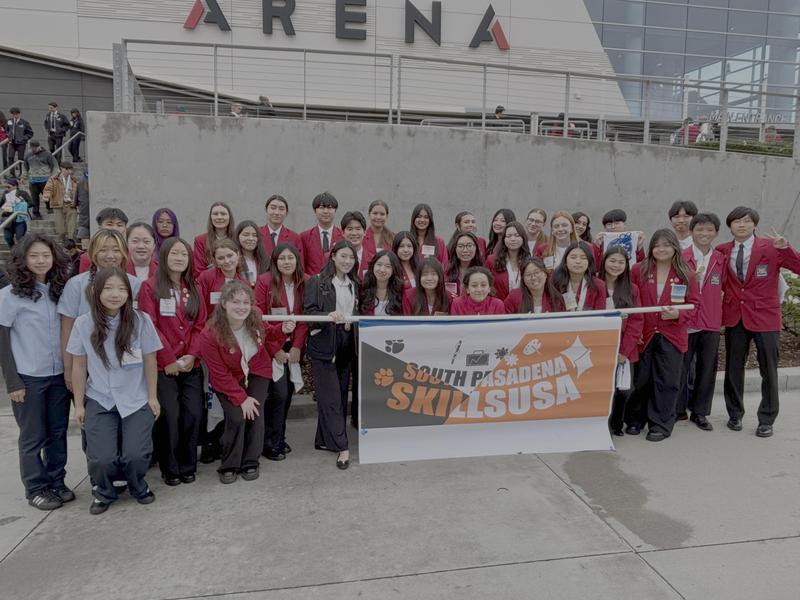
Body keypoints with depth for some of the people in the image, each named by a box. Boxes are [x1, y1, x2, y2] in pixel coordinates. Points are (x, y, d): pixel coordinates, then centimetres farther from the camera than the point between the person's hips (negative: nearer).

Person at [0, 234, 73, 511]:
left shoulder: (59, 290, 5)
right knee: (34, 436, 7)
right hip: (28, 377, -4)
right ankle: (36, 488, 21)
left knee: (58, 432, 11)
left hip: (59, 374, 4)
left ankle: (57, 482, 26)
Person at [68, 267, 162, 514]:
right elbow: (79, 366, 2)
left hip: (136, 400, -1)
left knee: (136, 454, -13)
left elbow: (150, 361, -2)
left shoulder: (141, 320, -9)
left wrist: (152, 397, 1)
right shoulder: (84, 323, -6)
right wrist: (79, 404, 4)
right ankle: (103, 492, 22)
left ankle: (137, 486, 23)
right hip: (99, 401, 1)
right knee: (102, 457, -12)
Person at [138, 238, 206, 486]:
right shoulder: (150, 287, -2)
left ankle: (188, 466, 17)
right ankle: (170, 469, 13)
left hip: (191, 365, 4)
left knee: (193, 414, 0)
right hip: (163, 366, -4)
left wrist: (192, 355, -7)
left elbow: (201, 325, 7)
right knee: (169, 416, -5)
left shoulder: (193, 289, 12)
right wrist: (169, 360, -12)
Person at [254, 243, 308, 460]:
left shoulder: (303, 283, 2)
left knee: (288, 393, 7)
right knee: (278, 393, -8)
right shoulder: (265, 281, -9)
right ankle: (270, 443, 7)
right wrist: (275, 349, -11)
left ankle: (280, 437, 24)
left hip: (293, 347, 4)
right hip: (271, 347, -4)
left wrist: (297, 346, -8)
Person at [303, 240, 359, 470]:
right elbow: (309, 312, -12)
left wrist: (352, 320, 0)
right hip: (323, 346, -6)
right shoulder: (316, 282, -3)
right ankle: (341, 446, -3)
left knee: (340, 395, 9)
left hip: (346, 346, 6)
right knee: (331, 397, -6)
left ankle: (324, 440, 23)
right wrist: (329, 315, -29)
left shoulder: (354, 285, 16)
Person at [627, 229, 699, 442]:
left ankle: (660, 425, 16)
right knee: (640, 379, 8)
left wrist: (678, 315, -17)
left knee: (666, 381, 4)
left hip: (672, 336, 0)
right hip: (643, 335, 0)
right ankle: (635, 420, 25)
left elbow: (693, 305, 3)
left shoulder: (686, 275, 1)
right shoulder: (639, 271, 1)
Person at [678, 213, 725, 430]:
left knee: (707, 368, 9)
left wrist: (723, 317, 5)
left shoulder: (721, 260, 4)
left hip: (711, 323, 3)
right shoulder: (681, 257, -5)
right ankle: (678, 409, 21)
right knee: (681, 367, 6)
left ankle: (700, 412, 22)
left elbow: (723, 288, 13)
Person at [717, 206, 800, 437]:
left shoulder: (771, 247, -5)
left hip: (764, 316, -2)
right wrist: (726, 294, -2)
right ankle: (735, 414, 27)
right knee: (733, 368, 10)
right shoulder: (722, 251, 3)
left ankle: (766, 420, 19)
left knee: (769, 370, 3)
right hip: (734, 316, 3)